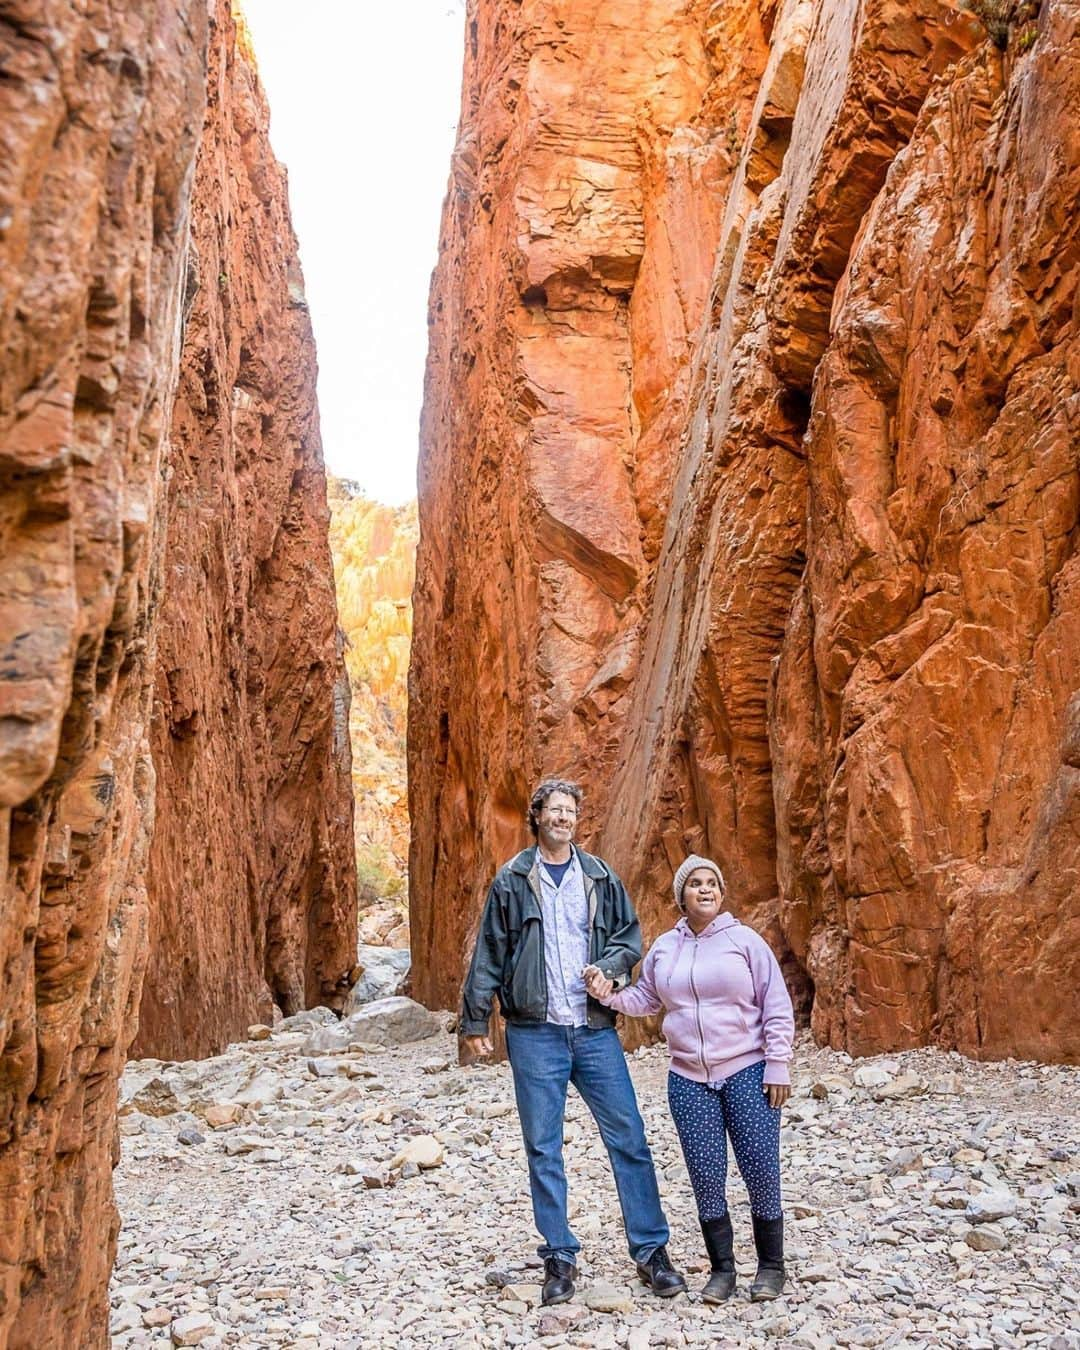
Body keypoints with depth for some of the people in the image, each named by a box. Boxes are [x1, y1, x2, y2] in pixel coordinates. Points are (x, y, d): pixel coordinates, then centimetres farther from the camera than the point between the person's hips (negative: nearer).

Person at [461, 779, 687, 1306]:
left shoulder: (600, 877, 9)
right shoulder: (512, 880, 4)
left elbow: (631, 937, 13)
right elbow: (488, 954, 5)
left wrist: (610, 969, -8)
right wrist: (474, 1020, 1)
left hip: (595, 1030, 1)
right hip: (534, 1032, -1)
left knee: (629, 1139, 1)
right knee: (543, 1149, 4)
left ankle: (651, 1251, 11)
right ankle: (559, 1258, 15)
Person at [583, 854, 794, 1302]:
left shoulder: (744, 940, -3)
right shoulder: (664, 948, 7)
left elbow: (777, 1008, -2)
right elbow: (644, 999, 17)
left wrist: (777, 1067, -6)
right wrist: (609, 993, -2)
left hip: (747, 1073, -3)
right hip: (689, 1080, 3)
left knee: (761, 1170, -2)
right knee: (706, 1176, 3)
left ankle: (771, 1266, 16)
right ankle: (721, 1269, 18)